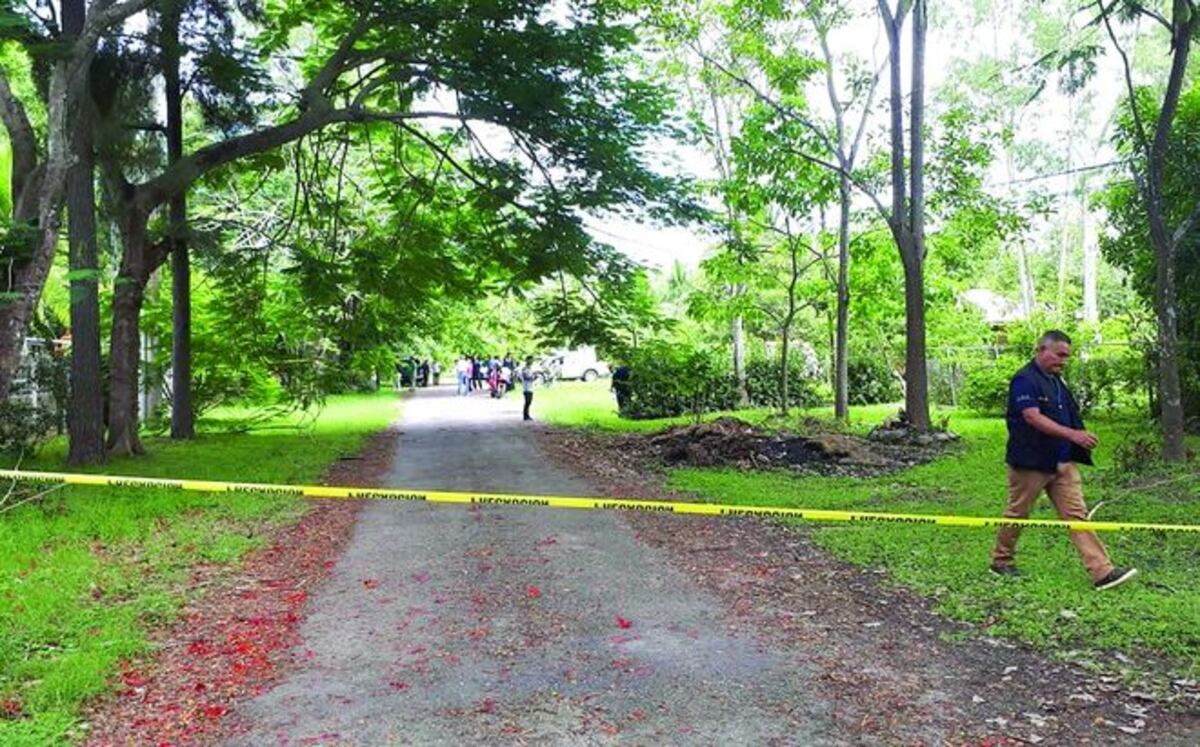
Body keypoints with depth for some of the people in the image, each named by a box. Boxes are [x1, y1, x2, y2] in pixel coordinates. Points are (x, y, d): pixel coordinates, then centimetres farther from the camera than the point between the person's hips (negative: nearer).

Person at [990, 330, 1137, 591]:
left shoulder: (1056, 381, 15)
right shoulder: (1024, 380, -14)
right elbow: (1033, 417, -24)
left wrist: (1081, 440, 11)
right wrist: (1072, 434, -29)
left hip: (1062, 462, 8)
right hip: (1031, 461, -8)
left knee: (1077, 515, 2)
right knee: (1017, 514, 6)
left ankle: (1102, 572, -2)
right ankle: (1001, 561, 23)